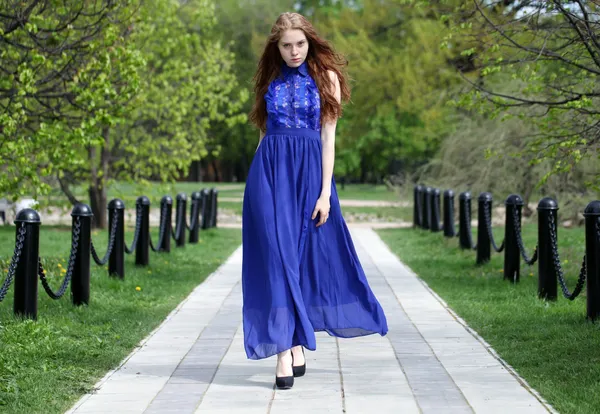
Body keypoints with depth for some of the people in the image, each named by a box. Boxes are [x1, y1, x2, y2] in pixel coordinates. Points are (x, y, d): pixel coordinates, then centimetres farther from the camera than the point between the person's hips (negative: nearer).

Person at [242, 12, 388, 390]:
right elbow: (264, 133, 13)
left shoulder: (326, 77, 4)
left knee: (305, 258, 2)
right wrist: (262, 183, 7)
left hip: (309, 173, -1)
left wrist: (324, 193, -8)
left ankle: (296, 345, 14)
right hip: (270, 174, 1)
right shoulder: (271, 80, 11)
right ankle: (285, 352, -9)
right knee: (277, 257, -7)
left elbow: (328, 137, -1)